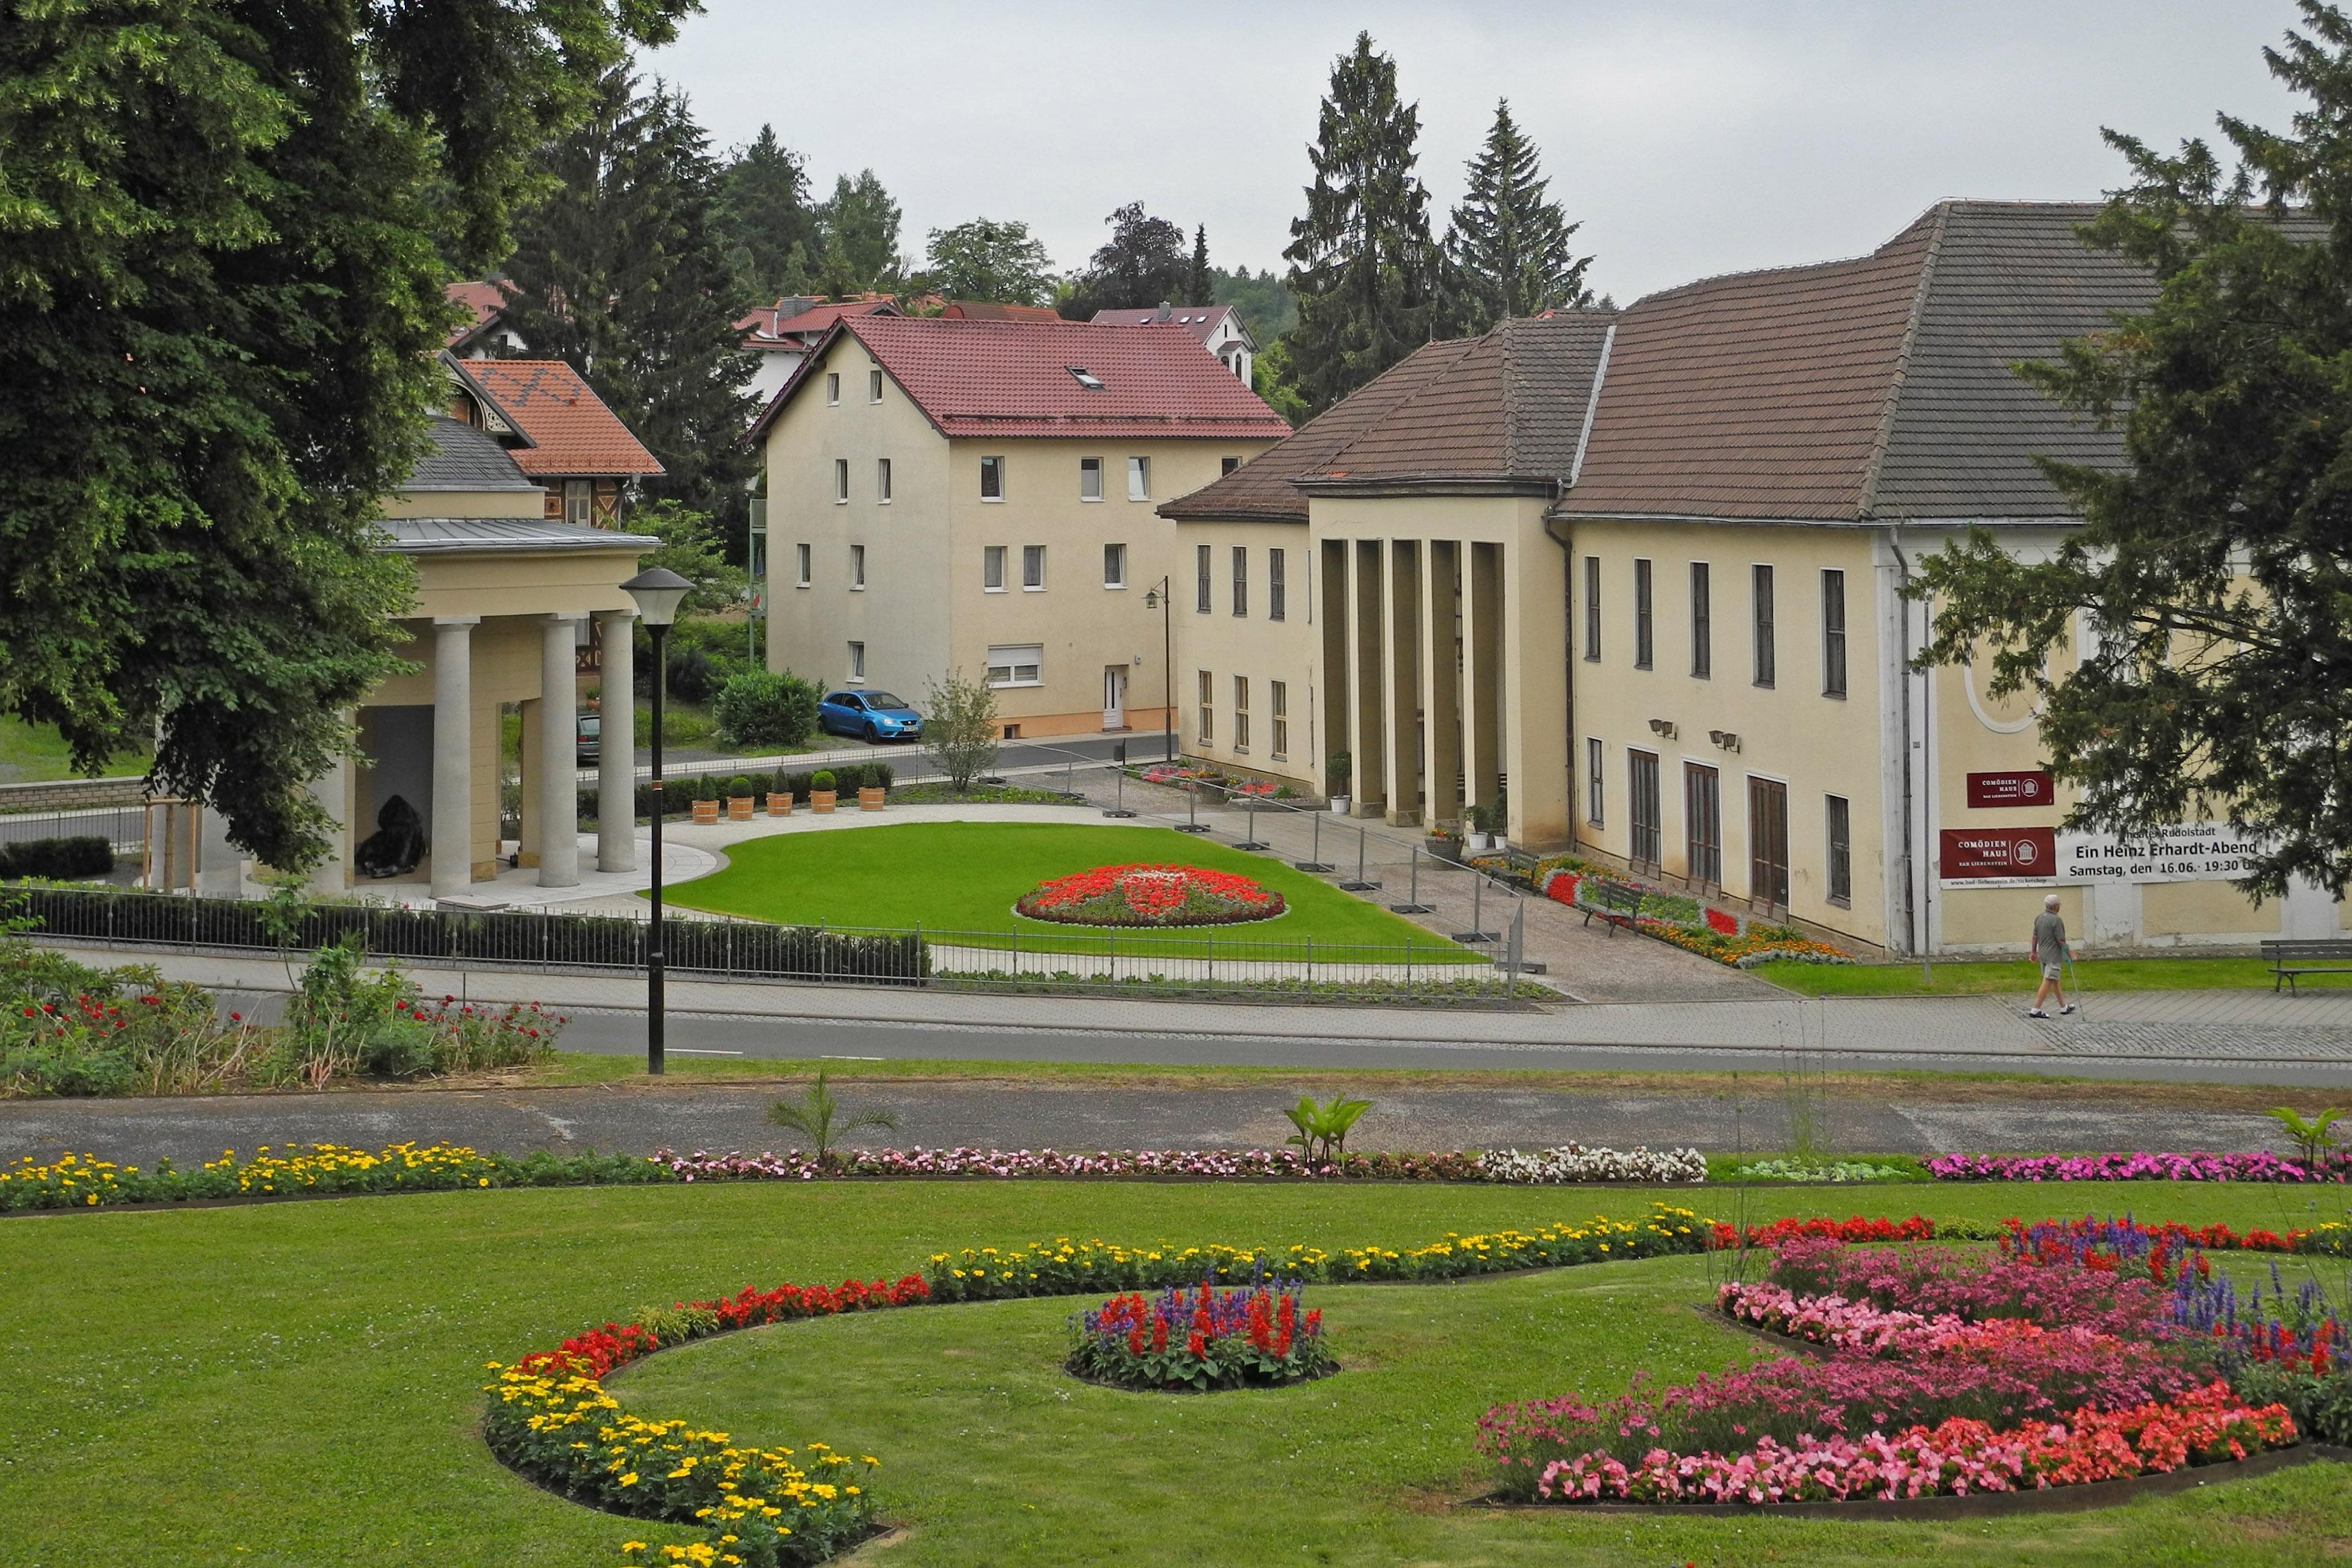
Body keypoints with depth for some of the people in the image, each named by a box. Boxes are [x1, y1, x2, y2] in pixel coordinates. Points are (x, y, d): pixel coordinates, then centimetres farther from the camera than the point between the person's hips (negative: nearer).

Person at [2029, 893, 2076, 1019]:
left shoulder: (2039, 918, 5)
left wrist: (2034, 952, 20)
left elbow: (2035, 936, 11)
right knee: (2048, 983, -6)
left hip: (2042, 955, 9)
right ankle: (2035, 1010, -9)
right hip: (2054, 956, -9)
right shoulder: (2056, 920, -19)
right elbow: (2061, 941, -17)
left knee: (2056, 981, 19)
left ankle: (2063, 1007, 29)